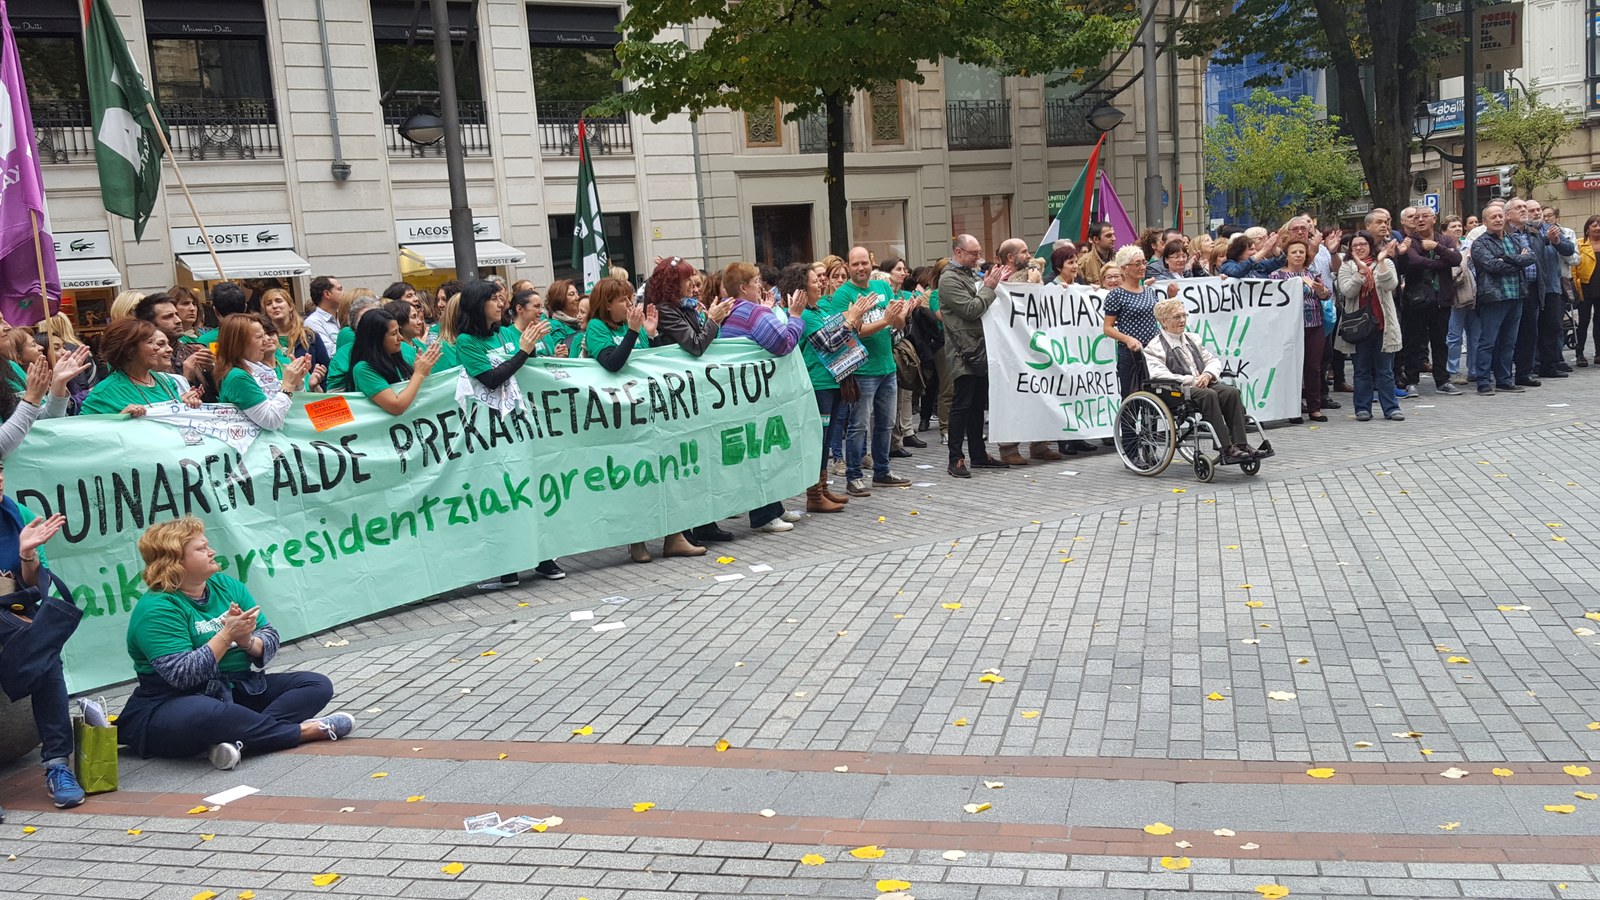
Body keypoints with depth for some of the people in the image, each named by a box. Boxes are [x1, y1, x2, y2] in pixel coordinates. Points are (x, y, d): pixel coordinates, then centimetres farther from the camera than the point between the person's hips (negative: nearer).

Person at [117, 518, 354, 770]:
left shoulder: (227, 585, 8)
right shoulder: (157, 609, -13)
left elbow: (270, 639, 4)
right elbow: (181, 675, -23)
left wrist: (248, 642, -18)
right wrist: (226, 635, -23)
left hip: (240, 690, 8)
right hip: (172, 703, -8)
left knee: (318, 684, -6)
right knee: (207, 715, -42)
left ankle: (241, 740, -31)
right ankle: (303, 730, -25)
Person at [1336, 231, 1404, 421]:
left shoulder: (1385, 263, 7)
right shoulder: (1346, 267, 6)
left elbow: (1391, 285, -11)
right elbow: (1347, 291, -10)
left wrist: (1381, 262, -18)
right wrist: (1361, 269, -18)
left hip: (1382, 324, 0)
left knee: (1385, 370, 4)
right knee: (1362, 371, 6)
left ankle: (1391, 408, 8)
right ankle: (1363, 408, 12)